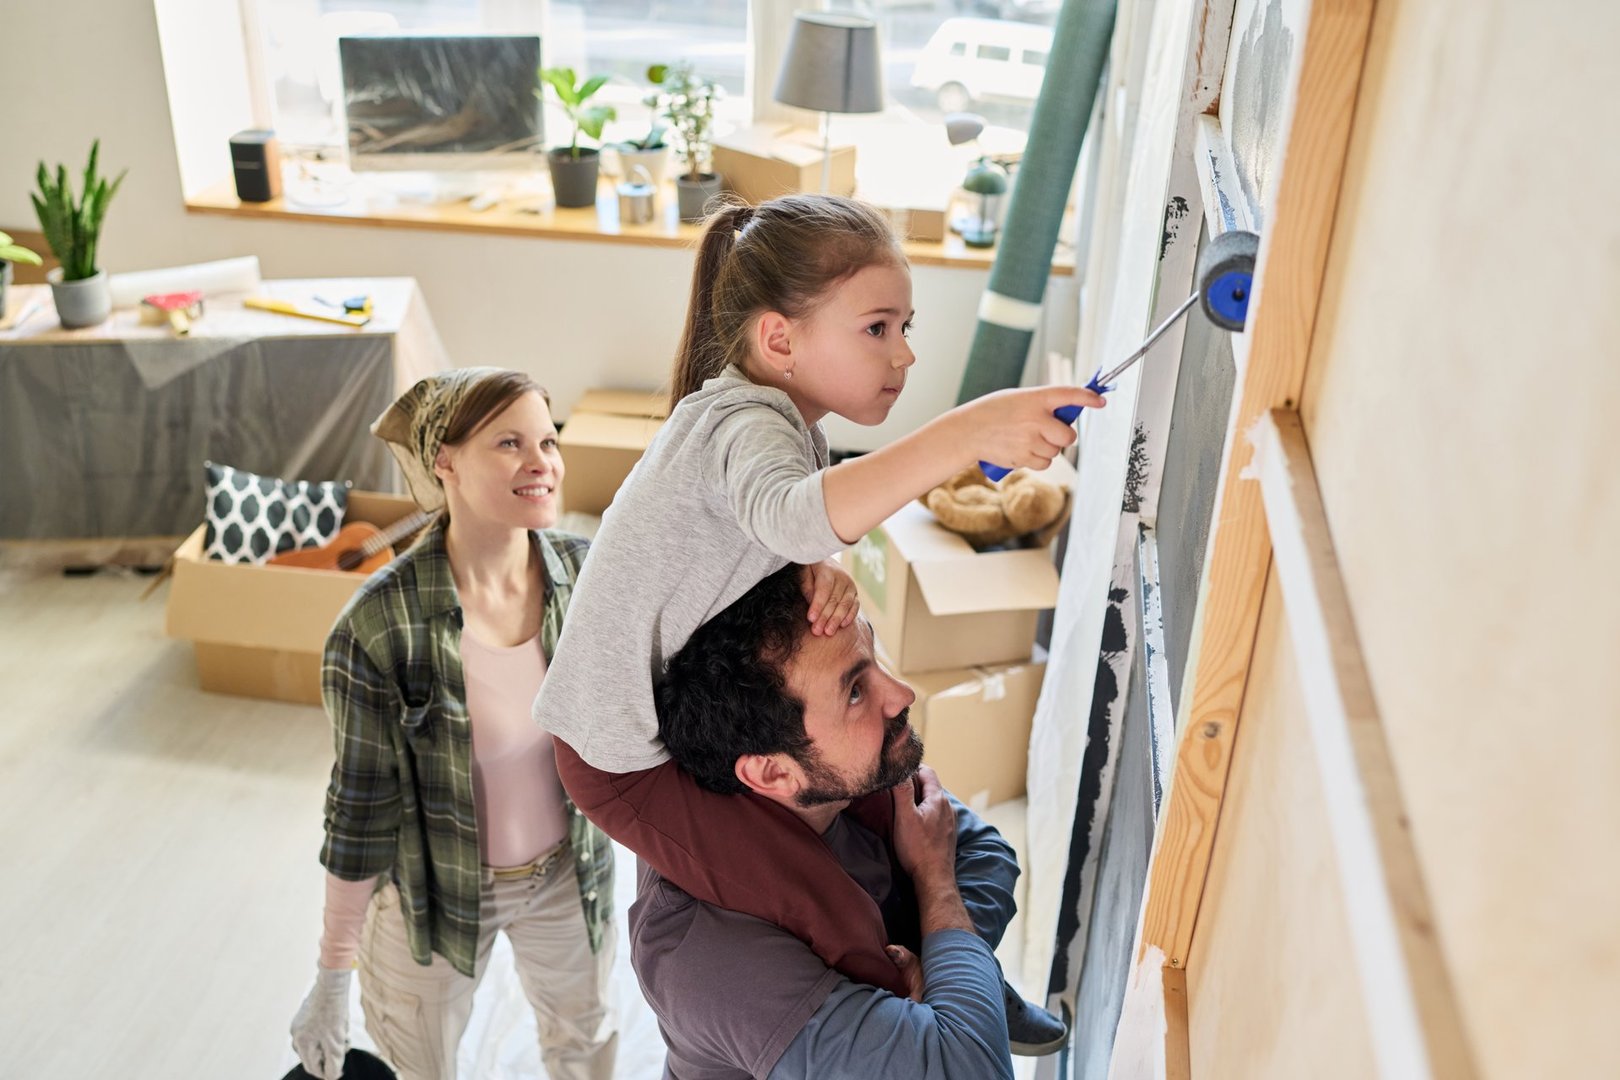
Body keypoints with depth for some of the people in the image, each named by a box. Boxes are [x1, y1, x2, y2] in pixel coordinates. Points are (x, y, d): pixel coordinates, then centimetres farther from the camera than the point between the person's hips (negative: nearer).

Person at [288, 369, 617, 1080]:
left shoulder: (587, 574, -17)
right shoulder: (379, 625, -26)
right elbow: (362, 807, -16)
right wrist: (331, 980, -9)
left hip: (567, 875, 3)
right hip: (436, 885, -3)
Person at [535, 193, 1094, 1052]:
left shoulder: (782, 416, 3)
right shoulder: (745, 425, -30)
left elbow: (777, 553, 1)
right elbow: (795, 516, -53)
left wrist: (825, 574, -22)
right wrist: (969, 431, -63)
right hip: (631, 759, -9)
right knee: (839, 920, -14)